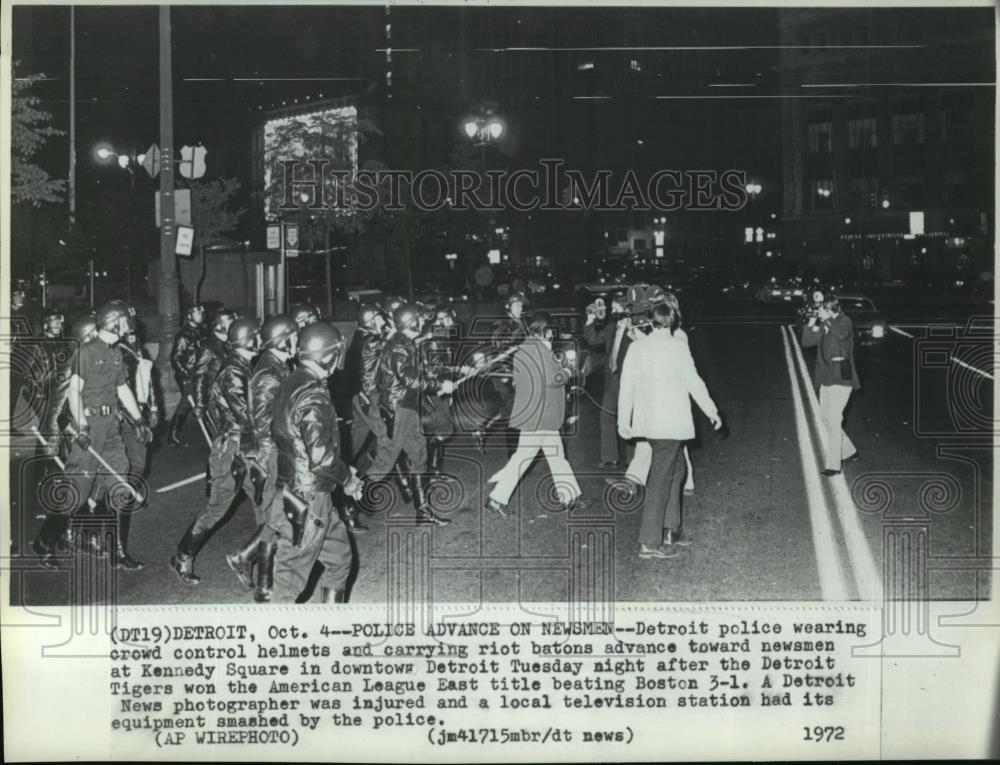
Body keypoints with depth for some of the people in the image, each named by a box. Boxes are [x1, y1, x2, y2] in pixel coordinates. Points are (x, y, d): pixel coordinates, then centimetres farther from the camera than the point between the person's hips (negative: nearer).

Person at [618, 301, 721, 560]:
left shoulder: (636, 348, 4)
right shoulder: (677, 347, -11)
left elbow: (626, 386, 8)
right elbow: (693, 382, -9)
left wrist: (623, 421, 16)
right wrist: (712, 411, 3)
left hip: (647, 421, 6)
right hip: (671, 422, -6)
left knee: (676, 469, 21)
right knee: (661, 479, -5)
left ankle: (670, 531, 25)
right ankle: (649, 543, -5)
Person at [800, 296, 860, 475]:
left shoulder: (844, 321, -8)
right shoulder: (823, 326, 10)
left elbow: (842, 333, -30)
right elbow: (806, 341, 4)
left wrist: (827, 319, -21)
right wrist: (812, 323, -9)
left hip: (841, 378, -8)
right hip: (826, 378, 8)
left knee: (833, 419, -14)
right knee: (826, 418, 15)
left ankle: (833, 464, -15)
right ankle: (849, 452, 31)